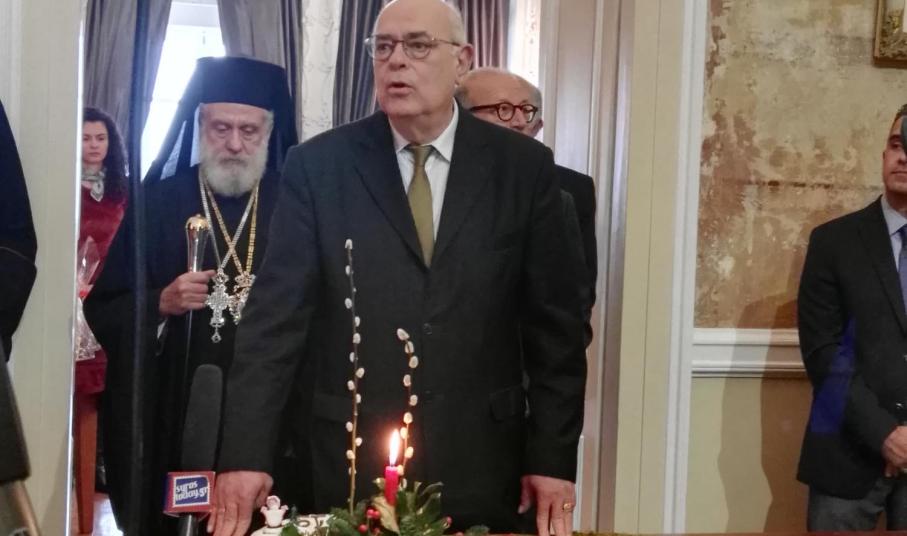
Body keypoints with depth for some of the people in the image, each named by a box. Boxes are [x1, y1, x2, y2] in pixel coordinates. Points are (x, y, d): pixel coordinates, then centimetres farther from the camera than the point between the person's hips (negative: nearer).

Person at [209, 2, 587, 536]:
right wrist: (246, 453, -11)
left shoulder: (524, 166, 0)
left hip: (481, 464, 1)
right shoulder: (318, 165, -1)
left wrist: (555, 456, -2)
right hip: (354, 461, 0)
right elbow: (277, 314, -5)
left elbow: (555, 323, 1)